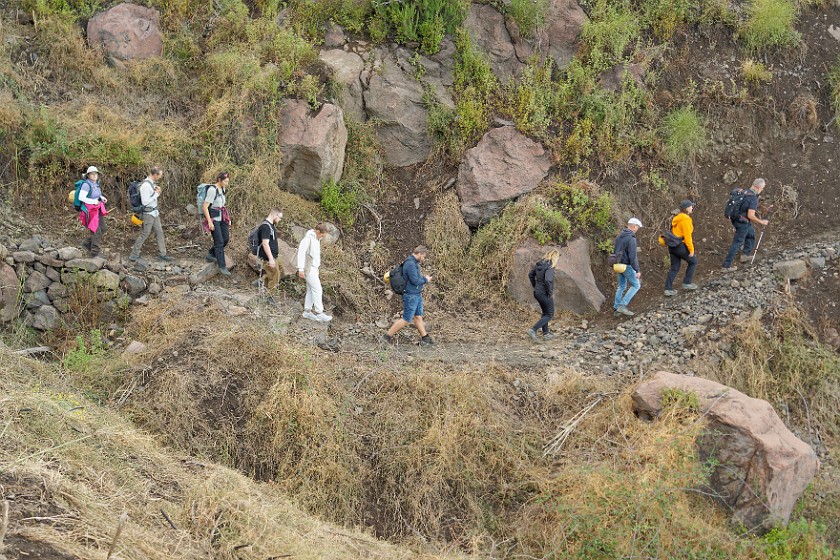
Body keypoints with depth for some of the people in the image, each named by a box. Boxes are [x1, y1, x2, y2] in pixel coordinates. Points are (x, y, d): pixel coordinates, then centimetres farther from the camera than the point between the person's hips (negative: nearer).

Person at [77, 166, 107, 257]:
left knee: (103, 228, 11)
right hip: (90, 211, -8)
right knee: (96, 231, -5)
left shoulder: (96, 184, 6)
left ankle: (87, 244, 25)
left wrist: (103, 198, 4)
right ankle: (95, 252, 6)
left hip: (98, 209, 8)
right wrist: (94, 201, -23)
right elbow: (81, 197, -25)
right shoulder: (86, 185, -19)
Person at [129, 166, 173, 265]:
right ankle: (134, 255, 8)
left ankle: (162, 254, 20)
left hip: (155, 212, 9)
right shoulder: (145, 185, -22)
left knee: (159, 232, 12)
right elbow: (145, 202, -24)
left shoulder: (152, 183, 7)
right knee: (144, 234, -2)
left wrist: (158, 192, -2)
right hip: (148, 213, -9)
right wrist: (156, 194, -16)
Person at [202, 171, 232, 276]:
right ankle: (222, 267, -2)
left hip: (222, 218, 8)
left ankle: (210, 255, 29)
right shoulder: (212, 190, -18)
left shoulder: (223, 189, 8)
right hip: (213, 218, -8)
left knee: (226, 239, 8)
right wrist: (209, 222, -21)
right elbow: (204, 207, -19)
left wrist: (228, 218, 16)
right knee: (219, 242, -7)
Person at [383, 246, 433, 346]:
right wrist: (426, 280, -10)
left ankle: (425, 339, 19)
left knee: (418, 316, 14)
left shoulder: (414, 263, 11)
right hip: (411, 296, -10)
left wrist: (423, 277, 5)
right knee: (406, 319, -3)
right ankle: (388, 336, 5)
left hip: (417, 295, 10)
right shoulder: (410, 264, -21)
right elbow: (415, 281, -25)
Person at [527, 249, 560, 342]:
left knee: (545, 313, 22)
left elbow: (530, 275, 15)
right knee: (549, 314, 5)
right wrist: (550, 292, -19)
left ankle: (546, 334, 30)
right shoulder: (550, 267, -21)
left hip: (537, 292, 8)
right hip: (545, 294, -8)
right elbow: (548, 280, -34)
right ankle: (533, 330, -8)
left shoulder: (538, 264, 4)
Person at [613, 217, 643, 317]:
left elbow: (615, 251, 16)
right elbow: (633, 256, -23)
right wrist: (637, 270, -20)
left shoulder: (619, 236, 6)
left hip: (619, 265, 8)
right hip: (627, 266, -8)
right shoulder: (631, 239, -20)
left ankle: (616, 309, 17)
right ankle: (622, 306, -4)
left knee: (621, 287, 16)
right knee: (636, 285, 3)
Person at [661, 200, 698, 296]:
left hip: (672, 246, 9)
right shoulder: (685, 219, -15)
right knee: (693, 261, 11)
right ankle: (687, 283, 13)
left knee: (674, 268, 12)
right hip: (680, 246, -9)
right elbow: (687, 236, -18)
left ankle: (668, 289, 8)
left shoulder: (677, 218, 14)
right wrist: (691, 249, -15)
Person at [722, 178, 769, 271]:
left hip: (735, 219, 9)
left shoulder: (744, 192, 4)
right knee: (737, 244, 1)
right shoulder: (753, 198, -23)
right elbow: (750, 215, -28)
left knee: (751, 233, 30)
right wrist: (761, 222, -15)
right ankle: (726, 266, 5)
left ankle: (745, 255, 31)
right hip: (743, 223, -9)